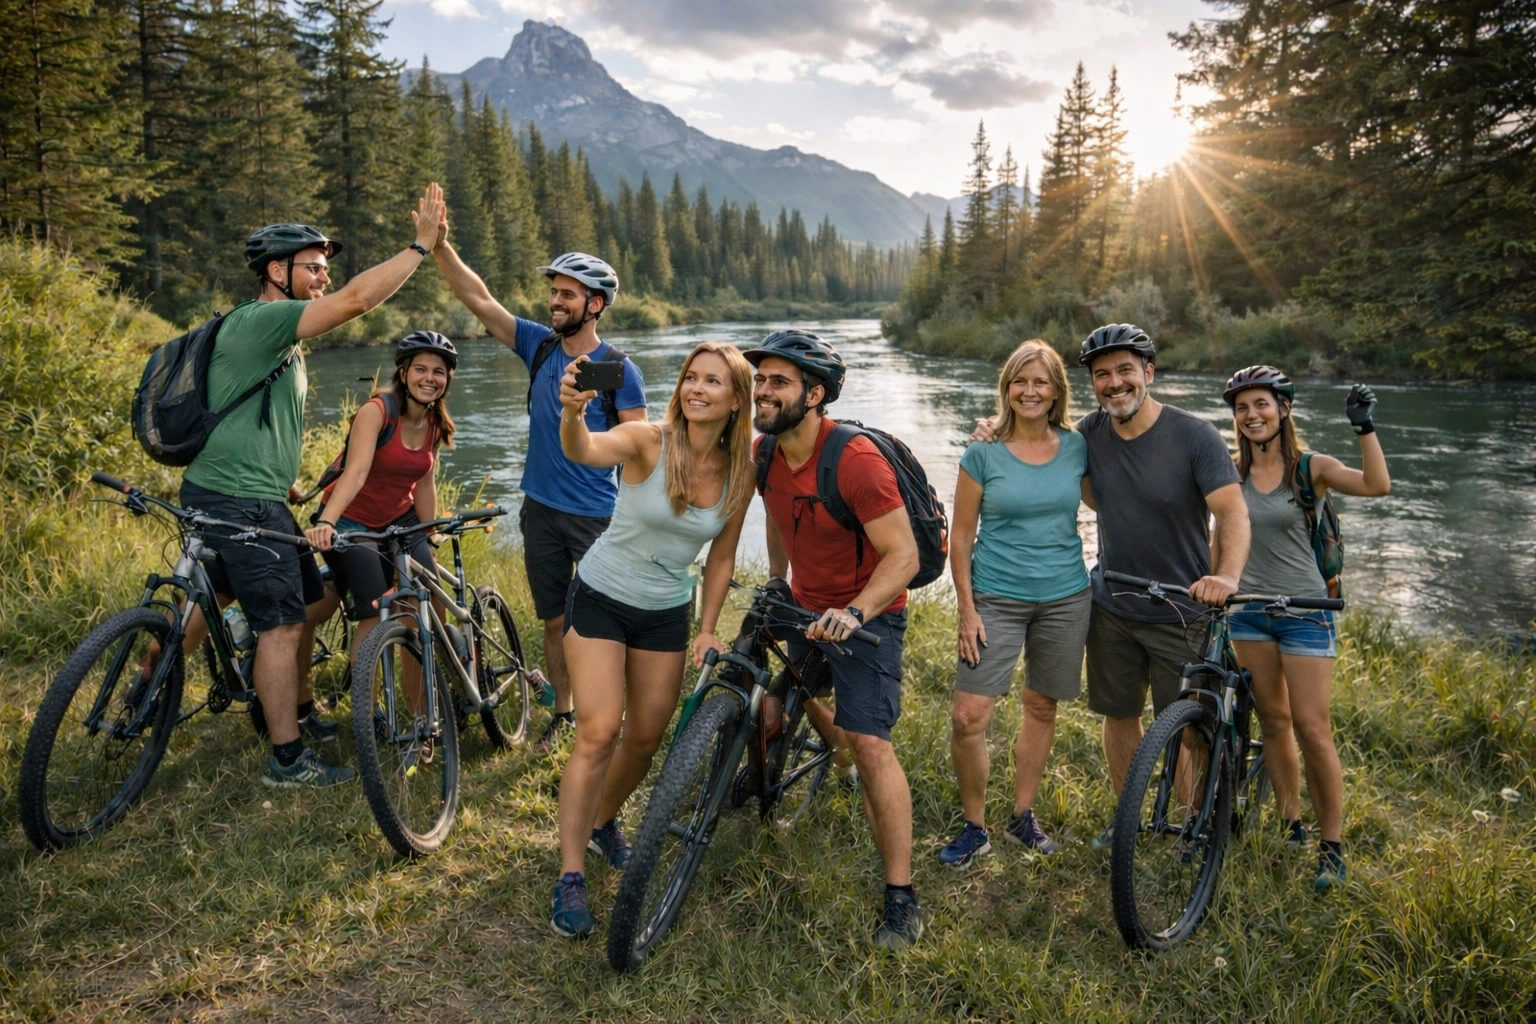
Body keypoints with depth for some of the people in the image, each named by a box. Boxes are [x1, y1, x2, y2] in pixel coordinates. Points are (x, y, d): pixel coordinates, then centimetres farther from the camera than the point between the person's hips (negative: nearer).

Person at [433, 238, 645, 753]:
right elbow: (479, 299, -3)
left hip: (597, 518, -4)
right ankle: (563, 714, 29)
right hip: (541, 510, 5)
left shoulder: (619, 370, -10)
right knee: (554, 621, 14)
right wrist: (441, 247, -16)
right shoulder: (538, 345, 3)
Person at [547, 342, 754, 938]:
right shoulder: (647, 442, -20)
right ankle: (570, 877, 1)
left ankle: (603, 823, 41)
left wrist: (708, 629, -1)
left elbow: (721, 557, 2)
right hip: (600, 598, -4)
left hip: (667, 614, 4)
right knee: (599, 733, -13)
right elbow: (583, 451, -41)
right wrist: (572, 412, -62)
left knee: (646, 739, 12)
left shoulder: (739, 471, -8)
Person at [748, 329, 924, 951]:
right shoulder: (765, 452, -6)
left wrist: (855, 613, -40)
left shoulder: (855, 460, -27)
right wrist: (774, 585, 23)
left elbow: (903, 556, -27)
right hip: (802, 606, 7)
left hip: (866, 613, -6)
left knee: (870, 744, -13)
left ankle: (902, 898, -2)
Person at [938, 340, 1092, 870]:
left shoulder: (1077, 447, 2)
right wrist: (967, 610, -7)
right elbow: (960, 537, -3)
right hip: (996, 599, -2)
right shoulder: (983, 453, -5)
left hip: (1065, 598, 3)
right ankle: (974, 828, 12)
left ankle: (1022, 817, 31)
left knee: (1041, 707, 13)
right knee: (968, 716, -9)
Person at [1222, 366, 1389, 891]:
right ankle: (1291, 824, 26)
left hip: (1304, 611, -3)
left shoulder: (1310, 468, -8)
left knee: (1312, 729, -4)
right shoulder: (1230, 473, 1)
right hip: (1249, 609, 4)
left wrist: (1364, 426, -30)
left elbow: (1377, 485, -23)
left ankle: (1332, 845, 9)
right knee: (1273, 720, 12)